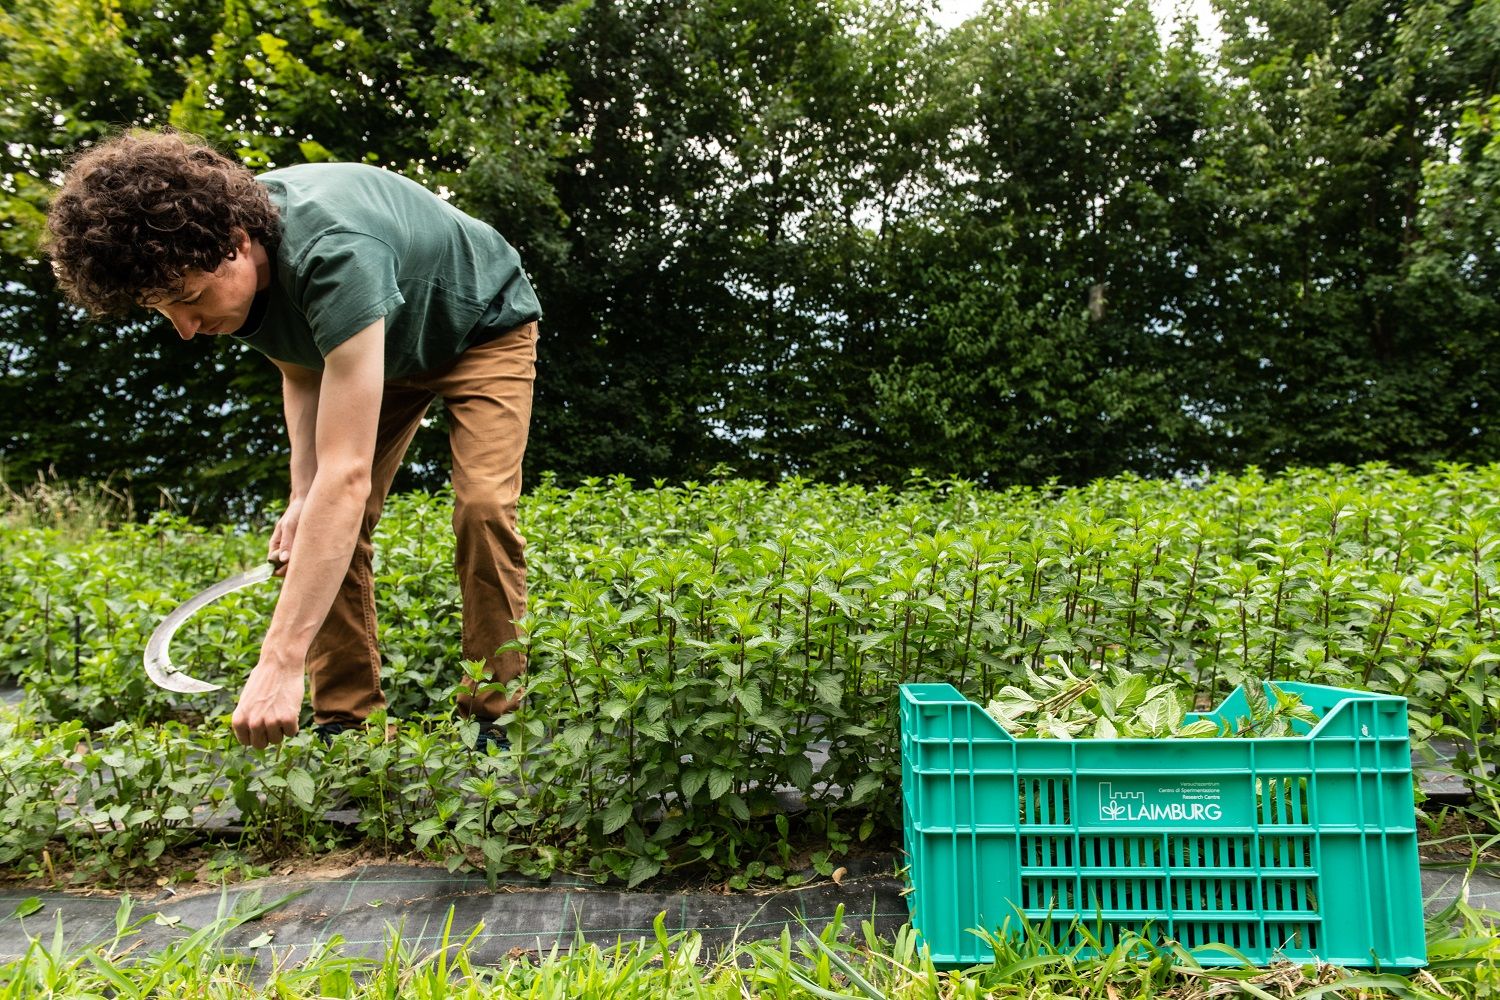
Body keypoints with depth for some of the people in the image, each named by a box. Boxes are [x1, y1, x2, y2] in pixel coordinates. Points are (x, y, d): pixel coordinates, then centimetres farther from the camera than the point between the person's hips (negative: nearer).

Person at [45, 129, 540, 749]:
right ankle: (345, 723, 0)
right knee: (327, 525, -7)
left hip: (482, 327, -6)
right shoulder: (226, 270, -19)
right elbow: (302, 369, 0)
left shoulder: (334, 254, -43)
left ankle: (491, 722, -12)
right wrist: (301, 498, -15)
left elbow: (346, 473, -48)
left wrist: (281, 661, -49)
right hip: (380, 348, 7)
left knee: (483, 507, -24)